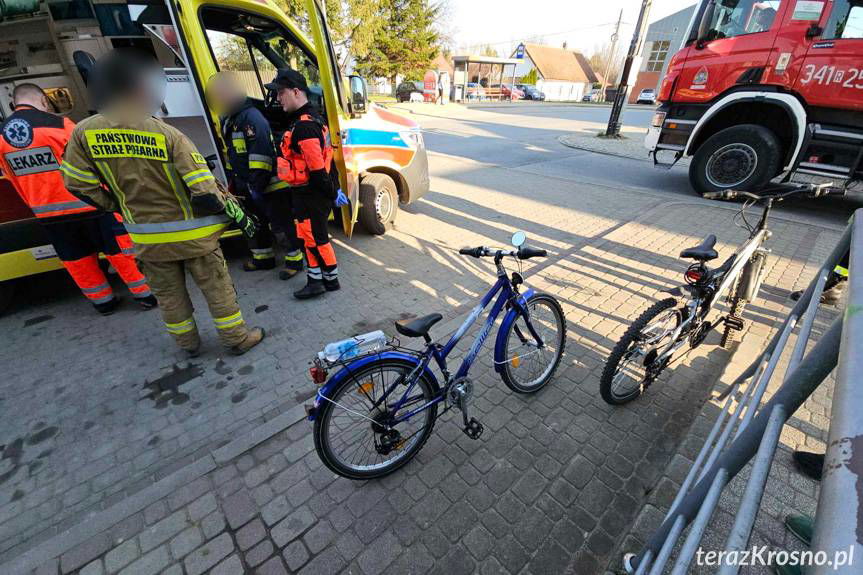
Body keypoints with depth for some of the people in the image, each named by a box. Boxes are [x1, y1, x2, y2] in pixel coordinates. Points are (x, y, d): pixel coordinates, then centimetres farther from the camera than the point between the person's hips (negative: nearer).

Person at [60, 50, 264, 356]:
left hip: (146, 238, 5)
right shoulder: (167, 134, -19)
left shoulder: (84, 132, -5)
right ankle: (237, 338, 23)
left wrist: (119, 206, 18)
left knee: (168, 293, 20)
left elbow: (79, 184, 3)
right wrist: (238, 213, -9)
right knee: (217, 287, 10)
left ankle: (188, 343, 36)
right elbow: (205, 191, -23)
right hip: (190, 235, -4)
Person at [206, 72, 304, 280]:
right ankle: (263, 258, 32)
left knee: (283, 223, -2)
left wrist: (257, 184, -25)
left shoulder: (251, 117, -16)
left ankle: (295, 260, 9)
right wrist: (233, 181, 23)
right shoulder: (228, 120, 16)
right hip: (251, 186, 11)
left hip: (271, 185, -10)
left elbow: (262, 153, -24)